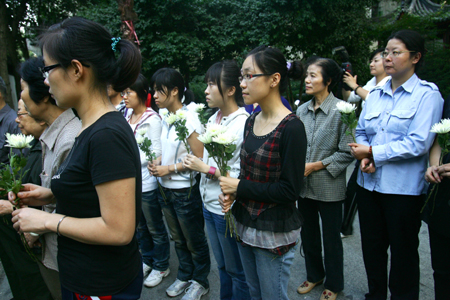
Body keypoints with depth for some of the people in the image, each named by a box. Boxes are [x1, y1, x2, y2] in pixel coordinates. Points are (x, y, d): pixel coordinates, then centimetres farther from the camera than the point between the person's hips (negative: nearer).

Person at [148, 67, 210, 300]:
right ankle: (184, 276, 42)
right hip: (166, 190, 8)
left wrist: (170, 169, -18)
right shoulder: (165, 119, 4)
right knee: (178, 239, 23)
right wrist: (158, 162, -3)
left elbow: (199, 159, -19)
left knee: (194, 241, 12)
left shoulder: (189, 119, -19)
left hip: (185, 191, -7)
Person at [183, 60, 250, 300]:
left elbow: (243, 175, -24)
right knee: (222, 266, 26)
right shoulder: (213, 119, 6)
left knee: (236, 271, 14)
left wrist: (206, 169, -20)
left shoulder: (244, 124, -21)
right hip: (209, 206, 8)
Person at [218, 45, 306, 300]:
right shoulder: (251, 121, 4)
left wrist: (239, 187, -15)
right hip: (245, 223, 7)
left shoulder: (291, 127, -19)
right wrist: (233, 193, -4)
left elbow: (290, 190, -20)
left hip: (275, 232, -7)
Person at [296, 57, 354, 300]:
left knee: (331, 238, 12)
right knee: (308, 234, 19)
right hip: (304, 185, 5)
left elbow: (347, 152, -14)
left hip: (329, 187, -5)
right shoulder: (302, 110, 3)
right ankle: (314, 275, 43)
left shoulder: (342, 111, -14)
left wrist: (316, 166, -17)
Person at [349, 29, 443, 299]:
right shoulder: (375, 95, 10)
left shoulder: (427, 94, -8)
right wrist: (364, 158, -8)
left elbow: (418, 143, -17)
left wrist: (373, 152, -16)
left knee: (403, 251, 11)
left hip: (403, 187, -5)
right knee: (372, 246, 17)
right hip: (369, 183, 6)